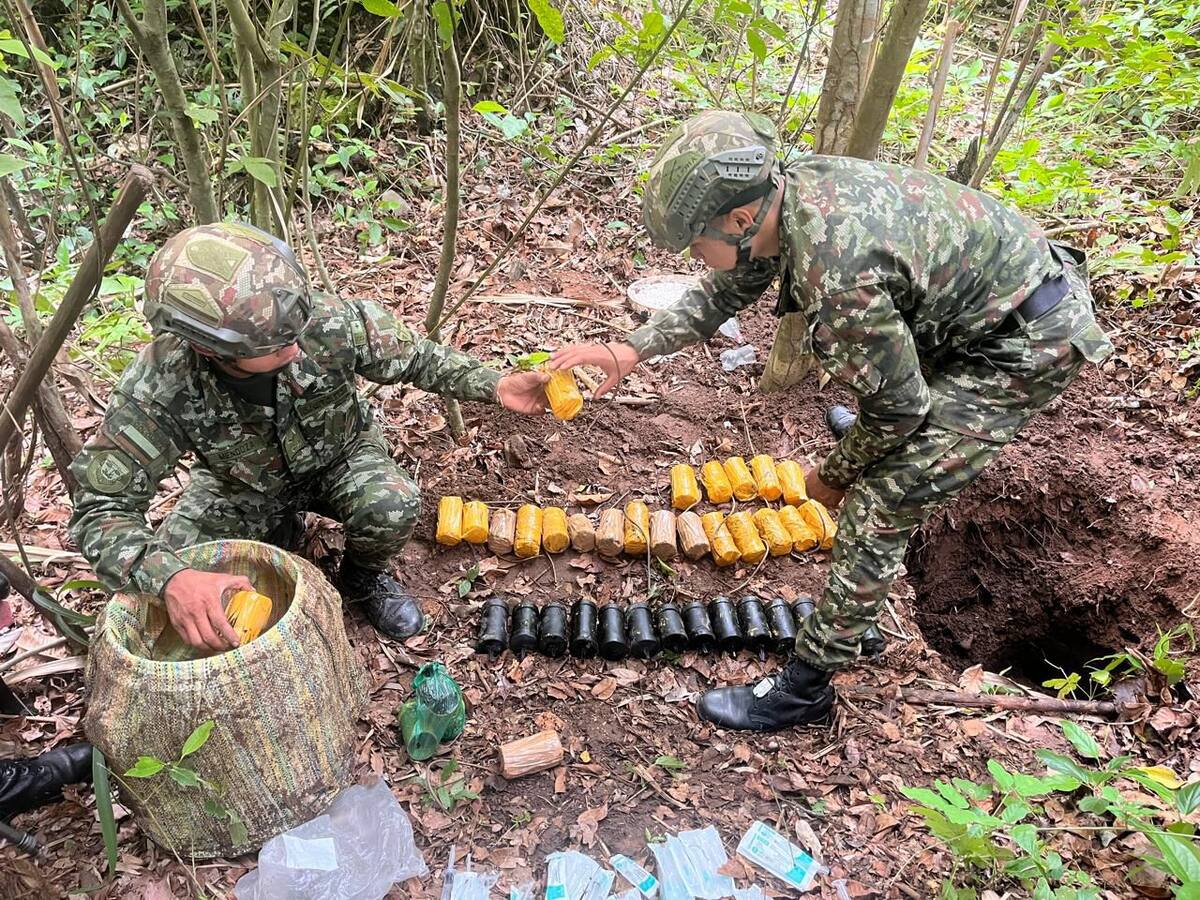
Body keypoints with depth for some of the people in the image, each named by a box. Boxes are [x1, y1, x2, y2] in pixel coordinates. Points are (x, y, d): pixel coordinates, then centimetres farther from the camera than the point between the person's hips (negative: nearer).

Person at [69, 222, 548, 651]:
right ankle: (278, 531, 14)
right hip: (243, 485, 1)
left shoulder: (329, 321, -33)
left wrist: (494, 385, -22)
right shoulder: (158, 387, -35)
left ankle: (364, 576, 7)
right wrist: (169, 577, -50)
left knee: (391, 508, -32)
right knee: (155, 571, -17)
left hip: (340, 457, 0)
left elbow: (414, 357, -13)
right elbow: (102, 508, -31)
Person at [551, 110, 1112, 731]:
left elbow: (900, 406, -23)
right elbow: (723, 292, 7)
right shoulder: (784, 187, -10)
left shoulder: (838, 277, -37)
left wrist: (835, 475, -5)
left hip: (1030, 338, -9)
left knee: (881, 505, -10)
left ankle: (805, 687, 4)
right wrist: (629, 351, 1)